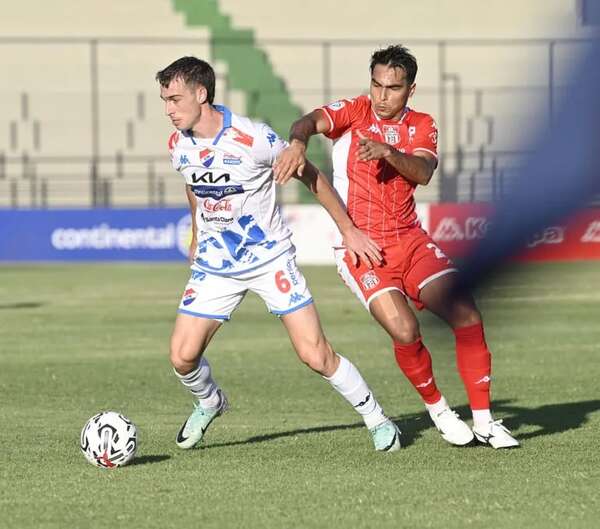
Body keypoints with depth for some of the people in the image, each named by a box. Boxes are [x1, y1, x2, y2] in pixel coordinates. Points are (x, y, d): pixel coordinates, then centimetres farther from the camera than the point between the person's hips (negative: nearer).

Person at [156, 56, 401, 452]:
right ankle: (210, 402, 28)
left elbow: (310, 176, -8)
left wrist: (349, 230, -2)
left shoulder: (253, 138, -22)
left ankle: (377, 420, 7)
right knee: (183, 356, -6)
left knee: (315, 355, -11)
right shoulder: (179, 145, -5)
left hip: (270, 257, -4)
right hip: (214, 264, 4)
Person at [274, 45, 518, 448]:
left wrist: (387, 151, -30)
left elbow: (423, 172, -12)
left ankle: (483, 419, 6)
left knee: (468, 317, -7)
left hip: (411, 240, 4)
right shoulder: (355, 112, -1)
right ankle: (437, 408, 5)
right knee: (405, 331, -21)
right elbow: (312, 121, -20)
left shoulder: (422, 126, 7)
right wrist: (298, 141, -43)